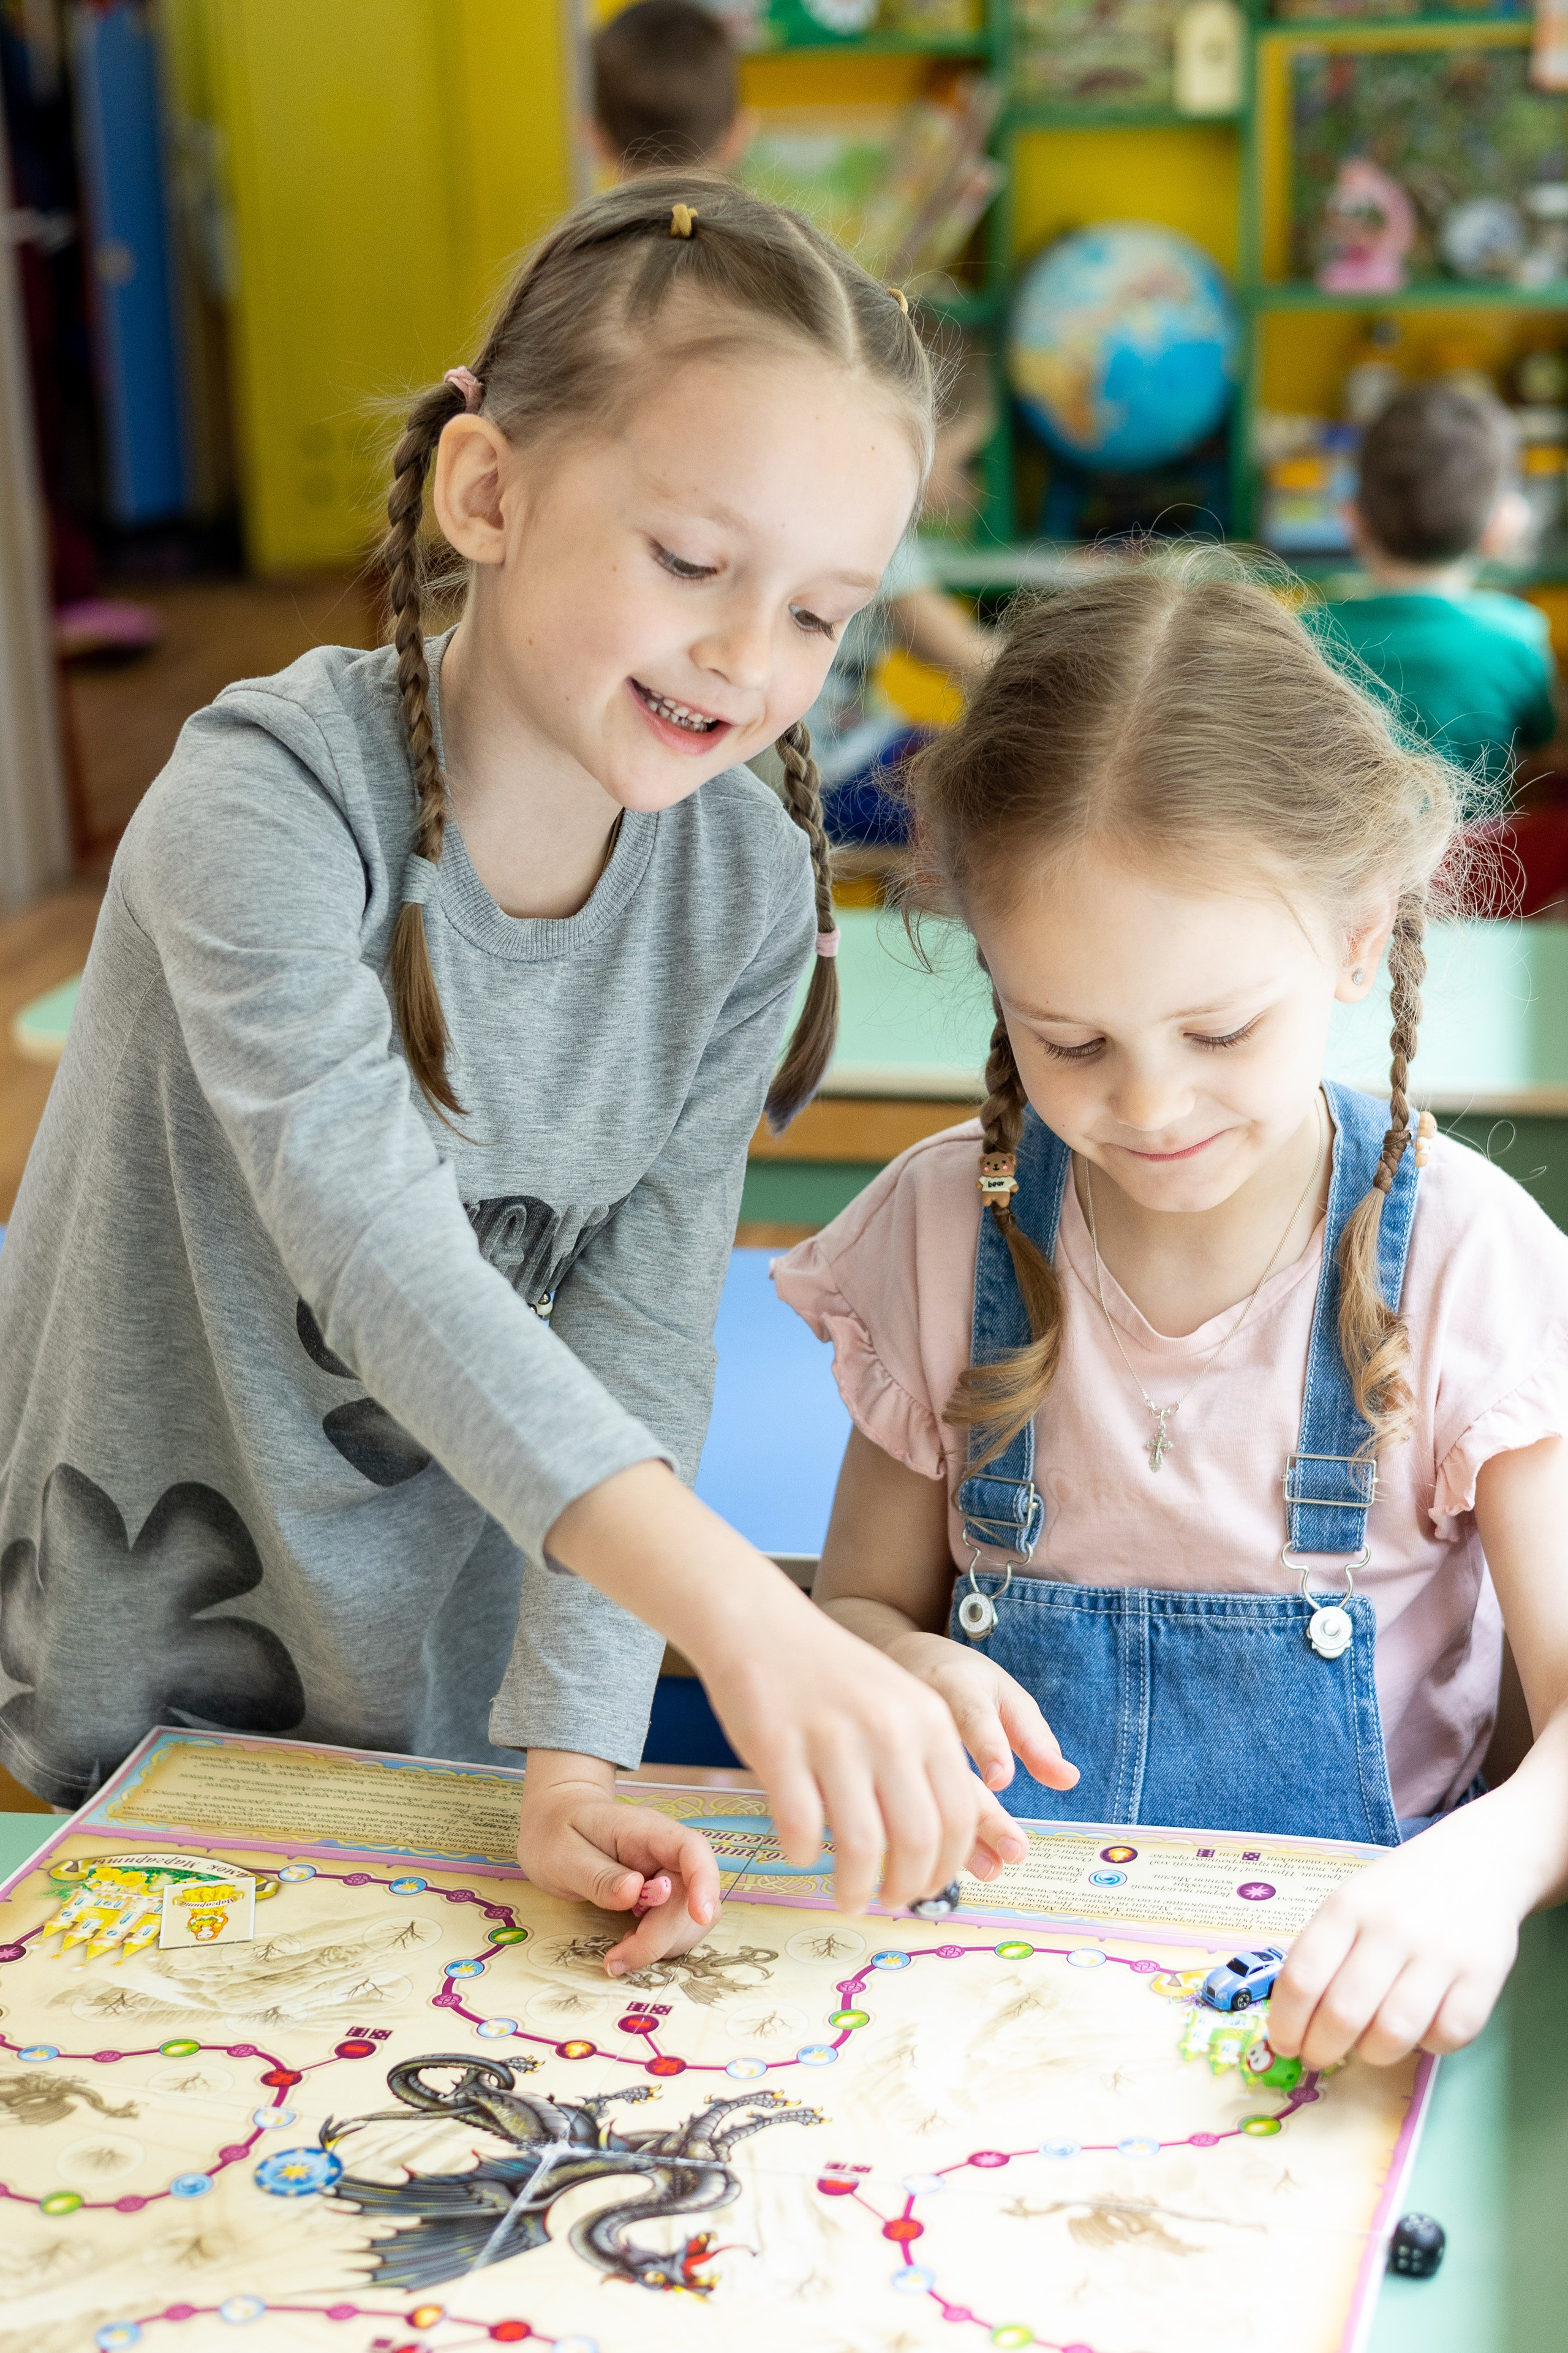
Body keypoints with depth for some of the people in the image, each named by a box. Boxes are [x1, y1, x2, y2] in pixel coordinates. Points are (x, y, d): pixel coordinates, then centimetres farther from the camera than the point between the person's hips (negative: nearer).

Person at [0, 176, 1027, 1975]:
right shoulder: (269, 797, -25)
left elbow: (642, 1332, -12)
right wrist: (741, 1614, -50)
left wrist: (573, 1755, -24)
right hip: (149, 1673, -3)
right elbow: (375, 1240, -38)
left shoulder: (749, 887, -9)